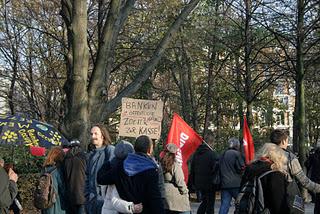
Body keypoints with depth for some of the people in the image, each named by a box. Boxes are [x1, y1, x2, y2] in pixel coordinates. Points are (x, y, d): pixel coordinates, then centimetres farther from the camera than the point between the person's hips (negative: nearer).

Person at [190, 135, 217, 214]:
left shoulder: (196, 153, 6)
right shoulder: (212, 154, -16)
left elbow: (192, 169, 12)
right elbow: (215, 169, -17)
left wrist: (194, 182, 19)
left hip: (199, 183, 6)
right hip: (209, 183, -6)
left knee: (204, 201, 20)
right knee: (210, 203, 3)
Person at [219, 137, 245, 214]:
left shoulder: (223, 155, 14)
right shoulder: (236, 153, -6)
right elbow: (241, 168, -9)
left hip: (224, 184, 6)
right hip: (236, 184, -5)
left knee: (224, 205, 2)